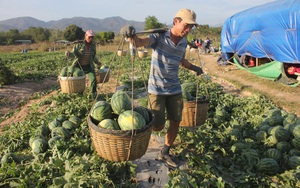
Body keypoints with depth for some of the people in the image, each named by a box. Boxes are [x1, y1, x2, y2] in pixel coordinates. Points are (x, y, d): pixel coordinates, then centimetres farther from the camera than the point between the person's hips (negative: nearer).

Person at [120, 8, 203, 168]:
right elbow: (140, 42, -33)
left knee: (175, 122, 8)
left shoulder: (183, 43, 4)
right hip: (156, 88, -5)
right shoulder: (159, 36, -13)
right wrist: (131, 34, -56)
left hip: (174, 89, 6)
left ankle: (165, 153, 28)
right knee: (158, 126, -8)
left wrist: (194, 68, 40)